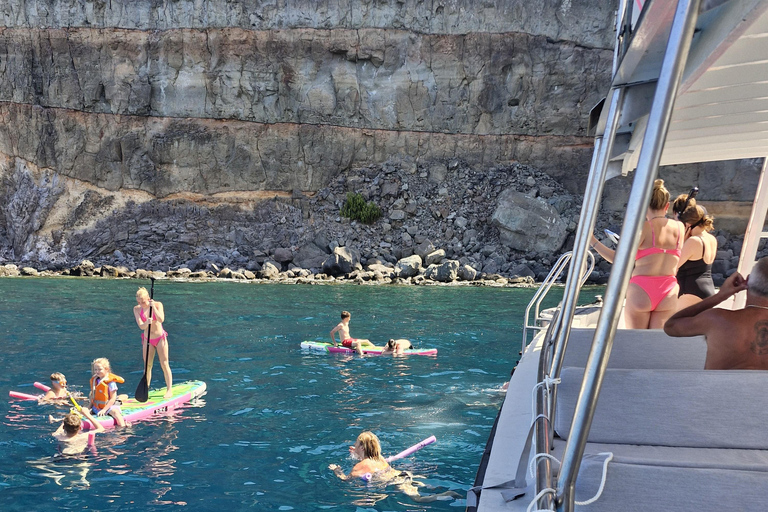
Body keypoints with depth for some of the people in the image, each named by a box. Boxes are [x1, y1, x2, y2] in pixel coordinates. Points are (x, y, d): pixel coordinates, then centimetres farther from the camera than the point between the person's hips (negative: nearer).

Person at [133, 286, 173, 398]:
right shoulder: (137, 309, -7)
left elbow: (161, 320, -26)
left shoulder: (158, 305, -12)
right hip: (148, 339, 2)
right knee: (147, 366, 5)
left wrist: (153, 307, -31)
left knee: (164, 364, -2)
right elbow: (141, 326, -17)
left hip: (160, 338, -2)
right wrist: (146, 323, -39)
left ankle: (169, 390, 2)